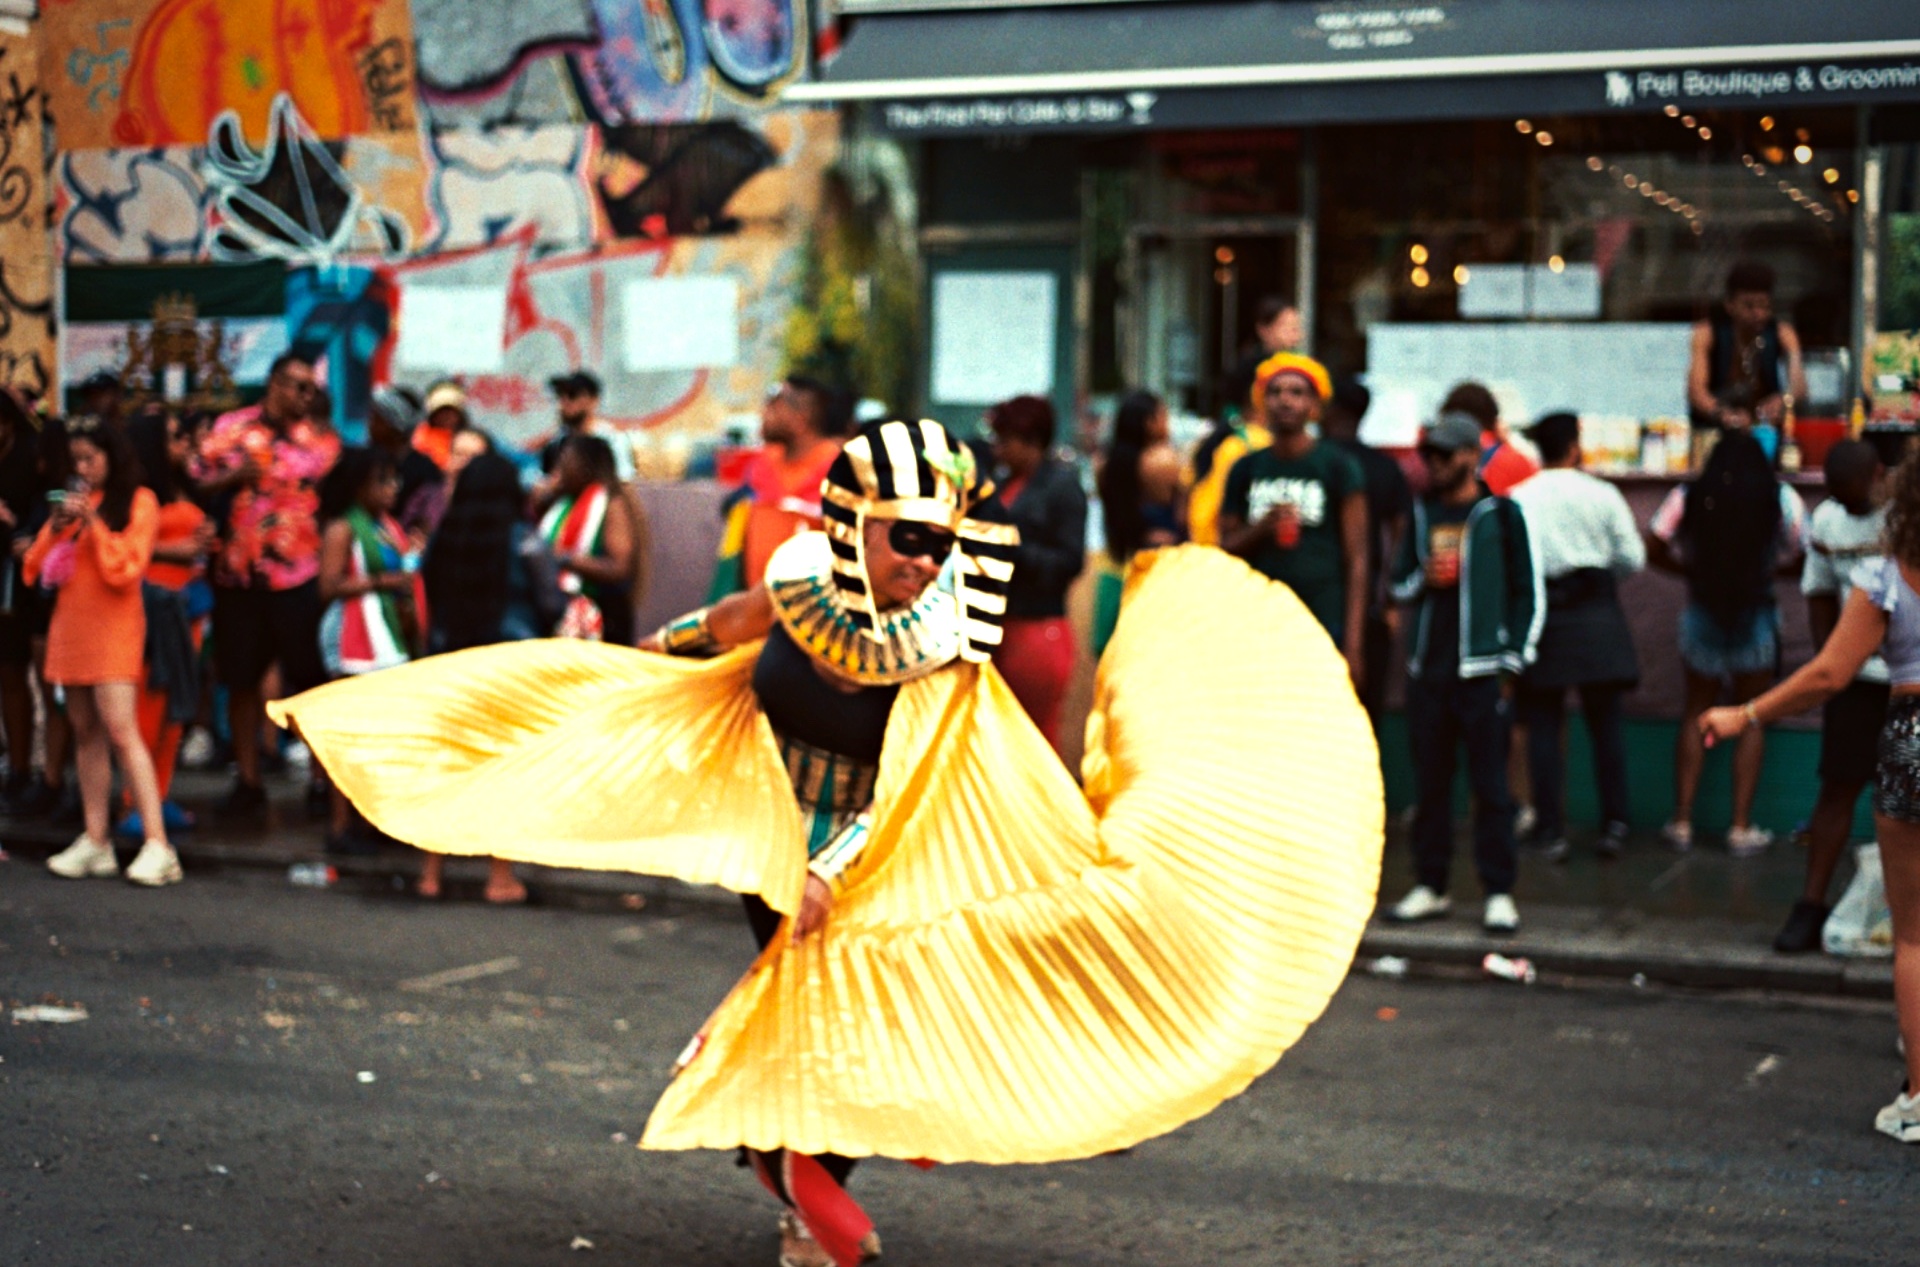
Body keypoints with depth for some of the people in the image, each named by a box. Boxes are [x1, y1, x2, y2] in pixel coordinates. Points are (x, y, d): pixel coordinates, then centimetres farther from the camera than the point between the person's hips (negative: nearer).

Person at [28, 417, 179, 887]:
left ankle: (158, 845, -17)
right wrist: (55, 529, -4)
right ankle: (95, 840, 7)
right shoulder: (74, 501, 16)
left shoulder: (138, 502, -1)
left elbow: (127, 568, -9)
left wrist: (93, 523, -14)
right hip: (70, 626, 6)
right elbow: (34, 569, 12)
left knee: (120, 731, -14)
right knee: (86, 732, 5)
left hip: (113, 627, -6)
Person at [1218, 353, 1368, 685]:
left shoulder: (1339, 467, 2)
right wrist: (1262, 529, -7)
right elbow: (1225, 550, 15)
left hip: (1324, 627, -3)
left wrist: (1353, 644, -7)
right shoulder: (1246, 470, 12)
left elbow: (1356, 558, 0)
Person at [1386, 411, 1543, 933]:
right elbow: (1398, 583, 19)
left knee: (1491, 783, -4)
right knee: (1430, 782, 7)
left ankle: (1499, 893, 0)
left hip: (1483, 671, -4)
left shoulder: (1501, 514, 1)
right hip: (1427, 669, 4)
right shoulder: (1422, 514, 14)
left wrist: (1513, 660, -6)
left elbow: (1529, 593, 1)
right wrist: (1423, 579, -4)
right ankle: (1429, 887, 15)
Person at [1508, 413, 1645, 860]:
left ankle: (1551, 831, 3)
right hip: (1597, 615, 1)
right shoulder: (1603, 495, -4)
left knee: (1543, 726, 5)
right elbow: (1633, 558, 0)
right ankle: (1614, 825, 10)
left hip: (1542, 616, -1)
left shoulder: (1518, 499, -6)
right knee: (1606, 722, 10)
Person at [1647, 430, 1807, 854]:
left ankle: (1682, 821, 13)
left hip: (1702, 613, 1)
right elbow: (1802, 560, -6)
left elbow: (1654, 551, -7)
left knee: (1696, 715, 15)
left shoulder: (1687, 499, -4)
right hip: (1756, 619, -1)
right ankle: (1741, 827, 8)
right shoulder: (1783, 501, -6)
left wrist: (1694, 570, 8)